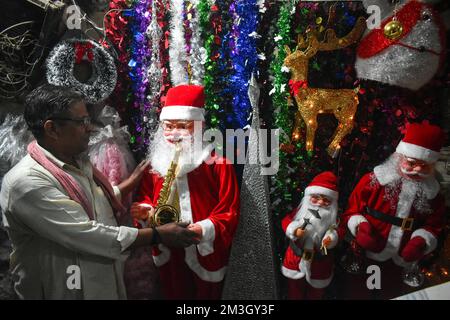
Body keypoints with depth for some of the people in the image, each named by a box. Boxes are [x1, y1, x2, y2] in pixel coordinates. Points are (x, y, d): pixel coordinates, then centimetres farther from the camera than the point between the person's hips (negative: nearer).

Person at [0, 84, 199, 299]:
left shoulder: (78, 163, 4)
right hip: (65, 291, -8)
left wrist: (133, 181, 18)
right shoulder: (27, 181, -24)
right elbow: (86, 235, -28)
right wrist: (158, 235, -24)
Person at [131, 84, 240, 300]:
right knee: (172, 295, 21)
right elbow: (146, 196, 15)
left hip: (204, 254, -4)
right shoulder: (156, 160, 5)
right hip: (167, 253, 4)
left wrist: (203, 230, -26)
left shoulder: (217, 162, -10)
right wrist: (145, 209, -7)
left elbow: (229, 211, -13)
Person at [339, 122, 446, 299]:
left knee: (391, 296, 22)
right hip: (363, 260, -3)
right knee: (356, 294, 12)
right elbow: (351, 212, -5)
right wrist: (360, 227, -24)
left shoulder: (432, 193, -1)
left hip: (400, 267, 3)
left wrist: (421, 241, -13)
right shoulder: (373, 180, -12)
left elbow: (433, 226, 6)